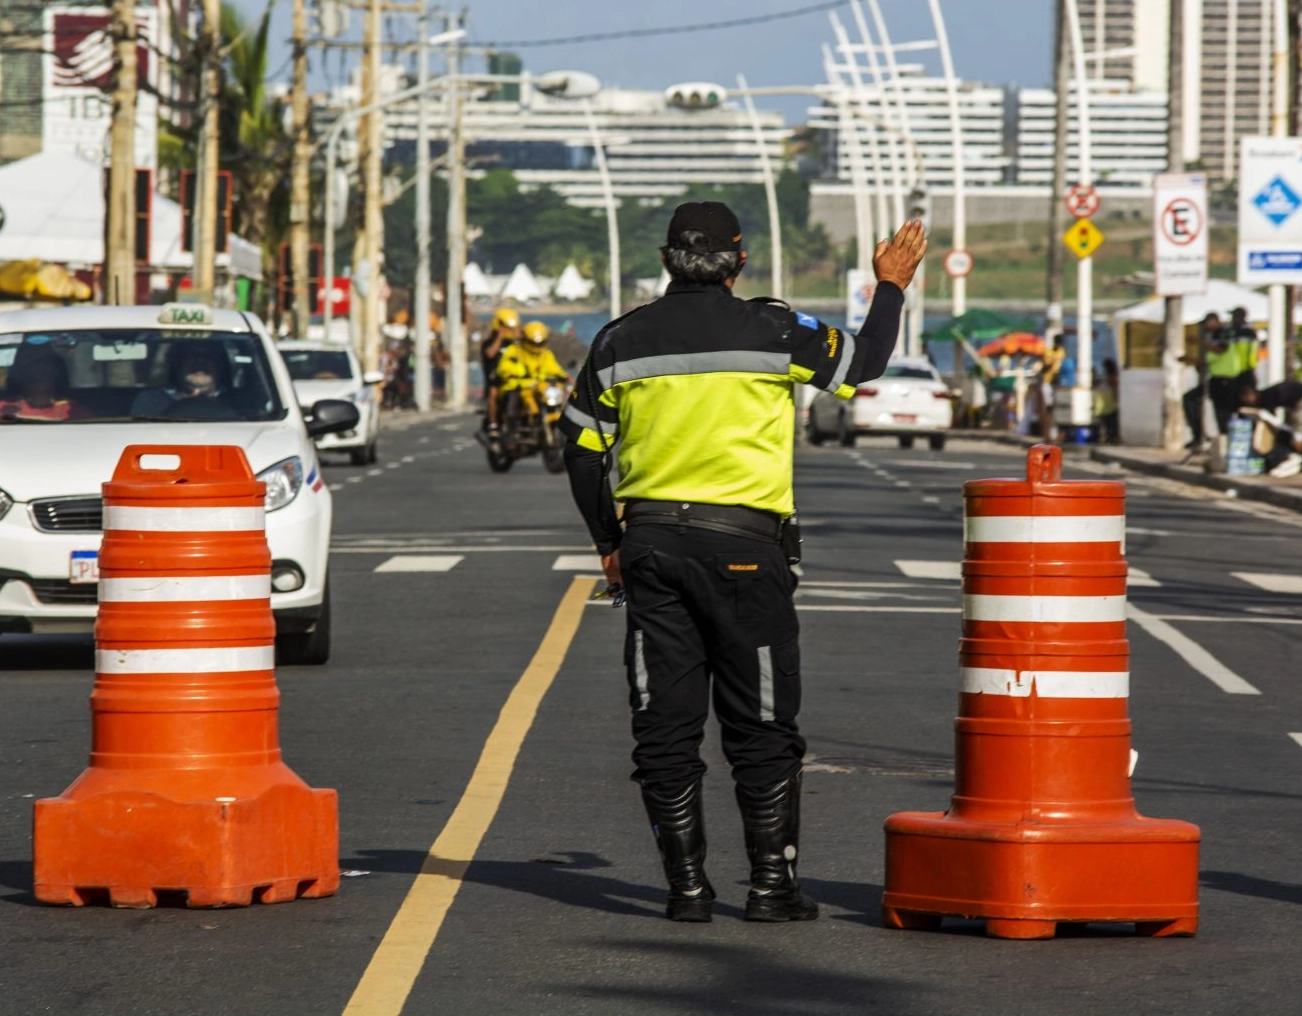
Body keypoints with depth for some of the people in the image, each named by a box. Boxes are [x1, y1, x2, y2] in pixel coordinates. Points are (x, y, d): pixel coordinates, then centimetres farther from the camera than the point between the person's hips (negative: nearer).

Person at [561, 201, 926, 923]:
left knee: (665, 726, 6)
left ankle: (686, 884, 5)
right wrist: (891, 287, 26)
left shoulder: (620, 342, 5)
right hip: (743, 549, -3)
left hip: (650, 545, 3)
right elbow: (862, 363, 9)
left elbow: (582, 450, 9)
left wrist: (609, 543, 20)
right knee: (762, 726, 5)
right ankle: (771, 882, 5)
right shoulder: (774, 332, -5)